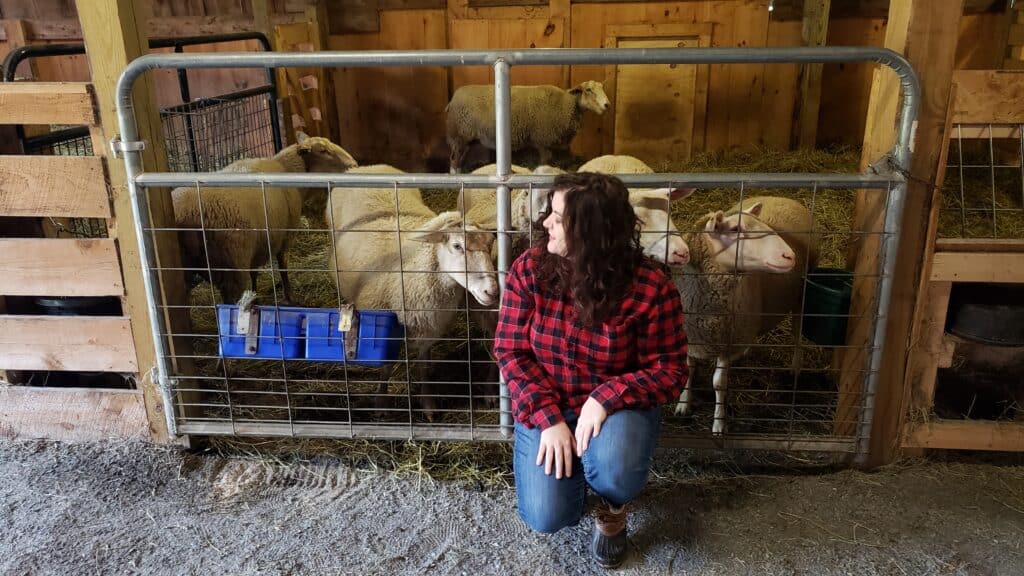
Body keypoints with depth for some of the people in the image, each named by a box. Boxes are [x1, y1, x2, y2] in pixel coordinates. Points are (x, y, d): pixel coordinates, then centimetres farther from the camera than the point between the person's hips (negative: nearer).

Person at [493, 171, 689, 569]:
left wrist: (606, 399, -29)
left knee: (614, 473, -34)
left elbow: (669, 370, -13)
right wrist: (548, 419, -21)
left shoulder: (650, 287, -19)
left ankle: (612, 508, 6)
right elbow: (510, 350, -10)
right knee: (546, 517, -14)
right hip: (545, 407, 2)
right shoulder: (528, 269, -13)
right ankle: (570, 461, 23)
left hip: (616, 405, -1)